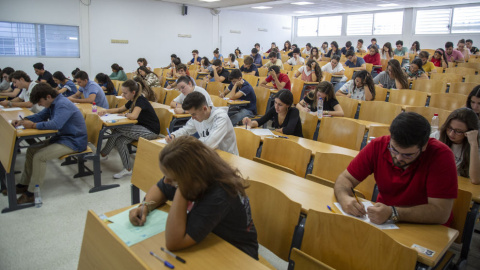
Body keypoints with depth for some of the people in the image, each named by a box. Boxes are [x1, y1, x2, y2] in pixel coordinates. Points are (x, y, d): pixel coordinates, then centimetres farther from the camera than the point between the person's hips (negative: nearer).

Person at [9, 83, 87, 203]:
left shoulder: (63, 105, -23)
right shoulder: (53, 103, 9)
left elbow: (56, 124, -37)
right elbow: (40, 116, 23)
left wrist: (33, 125, -25)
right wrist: (23, 120, 6)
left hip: (74, 141, -11)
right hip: (62, 137, 11)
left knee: (39, 157, -19)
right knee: (31, 150, 9)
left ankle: (31, 194, -6)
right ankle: (23, 184, 22)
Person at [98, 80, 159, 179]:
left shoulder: (140, 100, -18)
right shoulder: (132, 101, 10)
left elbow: (133, 116, -34)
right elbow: (120, 109, 24)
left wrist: (126, 114, -12)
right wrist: (106, 111, 8)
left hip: (150, 132, -9)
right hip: (141, 128, 9)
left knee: (117, 128, -16)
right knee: (119, 140, -13)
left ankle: (104, 153, 4)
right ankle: (128, 168, -5)